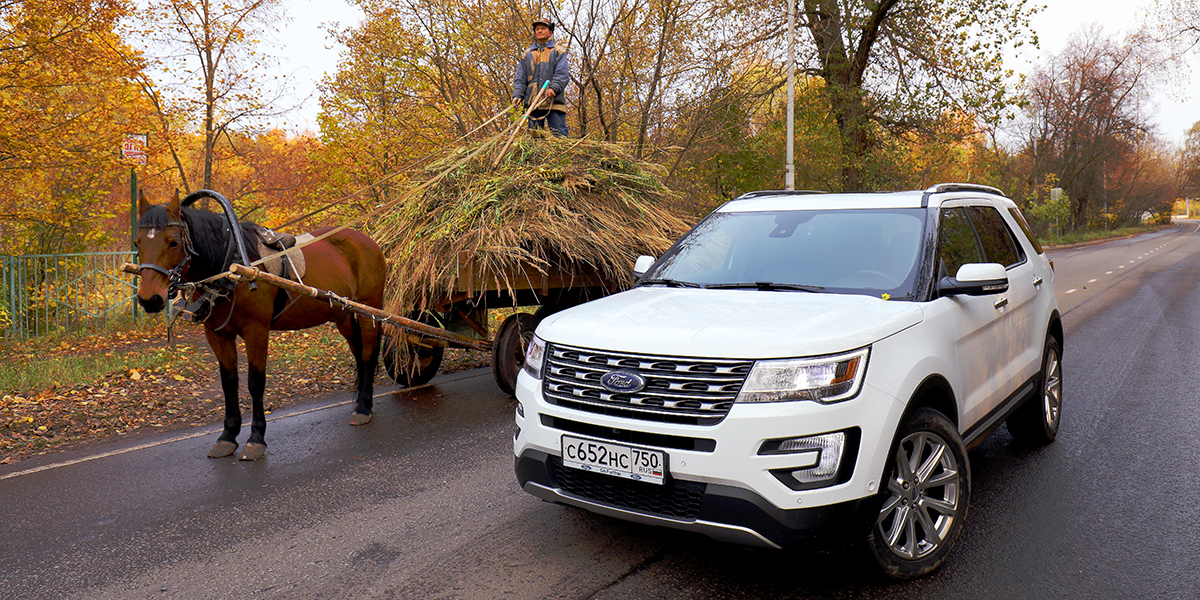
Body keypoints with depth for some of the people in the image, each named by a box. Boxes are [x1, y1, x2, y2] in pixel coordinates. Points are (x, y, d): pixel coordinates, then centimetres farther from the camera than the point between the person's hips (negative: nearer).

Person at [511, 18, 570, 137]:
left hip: (554, 100, -3)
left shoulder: (558, 51, 13)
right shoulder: (527, 54, 23)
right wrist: (517, 94, 0)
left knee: (559, 134, -10)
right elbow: (520, 78, 17)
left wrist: (554, 88, -19)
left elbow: (562, 74, -1)